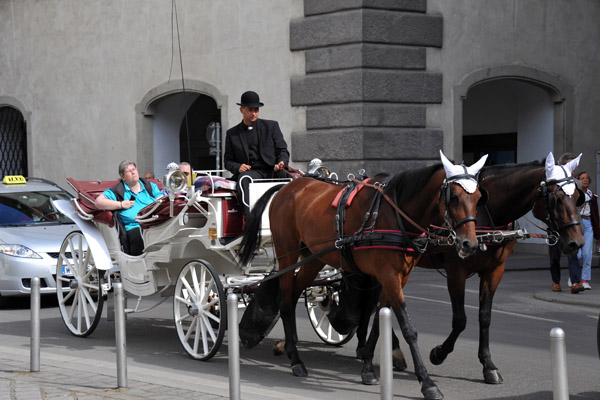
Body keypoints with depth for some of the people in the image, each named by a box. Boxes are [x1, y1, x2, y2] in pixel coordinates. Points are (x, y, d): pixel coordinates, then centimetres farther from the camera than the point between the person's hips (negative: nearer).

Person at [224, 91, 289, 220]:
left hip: (272, 170, 0)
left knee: (284, 173, -33)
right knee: (244, 179, -35)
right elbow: (228, 160, 16)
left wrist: (281, 163, -12)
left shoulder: (271, 126, 16)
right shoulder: (232, 134, 16)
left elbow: (282, 150, 11)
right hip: (249, 171, 0)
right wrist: (238, 167, -8)